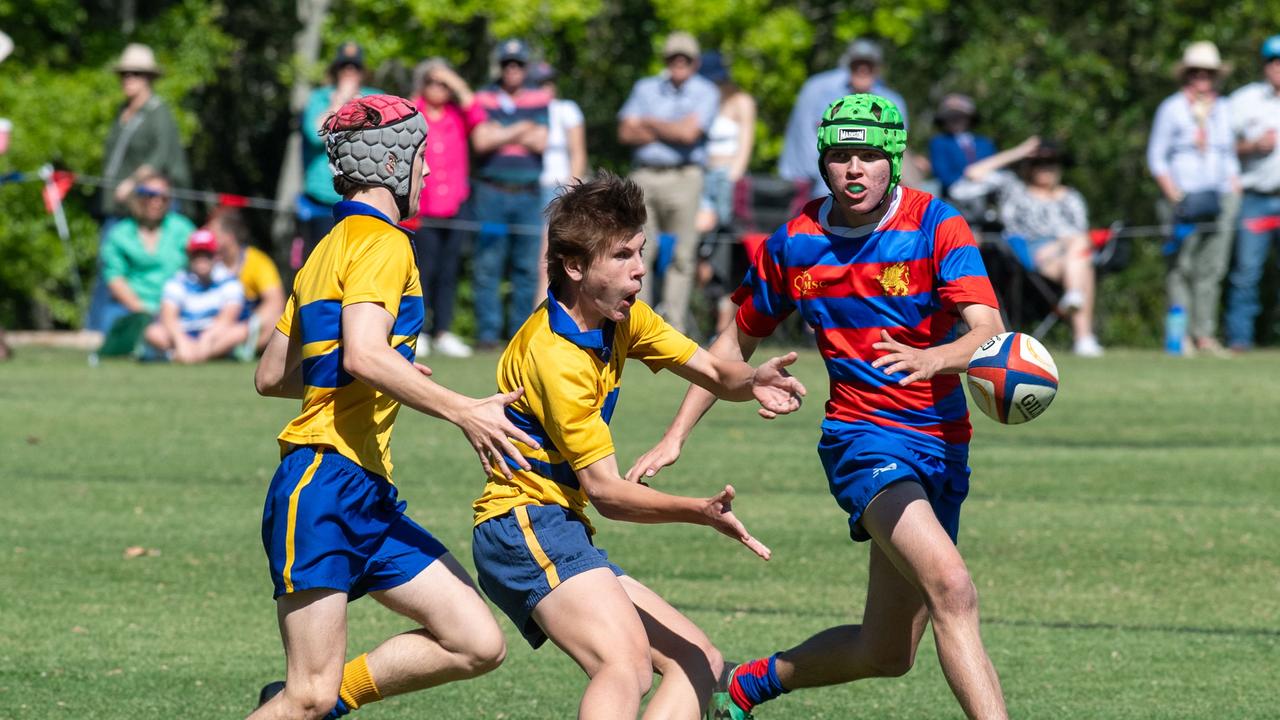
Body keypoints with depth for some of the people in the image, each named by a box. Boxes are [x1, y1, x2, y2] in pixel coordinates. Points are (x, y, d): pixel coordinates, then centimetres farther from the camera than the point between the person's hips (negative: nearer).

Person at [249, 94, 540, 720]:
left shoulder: (332, 247, 22)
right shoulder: (381, 242, -7)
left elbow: (271, 376, 25)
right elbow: (364, 354, -24)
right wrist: (462, 411, -22)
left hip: (369, 497, 10)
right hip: (324, 486, -10)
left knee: (477, 645, 2)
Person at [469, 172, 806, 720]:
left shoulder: (621, 318, 9)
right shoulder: (554, 356, -19)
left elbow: (713, 372, 11)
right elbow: (604, 490, -19)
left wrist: (754, 381, -13)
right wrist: (700, 511, -32)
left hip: (562, 535, 10)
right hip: (525, 525, -10)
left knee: (698, 663, 9)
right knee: (628, 665, -33)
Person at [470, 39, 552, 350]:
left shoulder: (541, 100, 10)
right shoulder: (484, 99, 7)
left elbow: (543, 142, -2)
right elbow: (481, 142, -6)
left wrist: (501, 134, -4)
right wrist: (519, 131, -4)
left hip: (530, 193, 1)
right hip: (492, 192, -1)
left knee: (529, 266, 0)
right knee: (487, 265, -5)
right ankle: (487, 332, -1)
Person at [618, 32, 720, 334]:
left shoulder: (705, 92, 5)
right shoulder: (645, 88, 15)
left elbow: (689, 132, -11)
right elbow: (626, 132, 4)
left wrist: (650, 124, 1)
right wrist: (671, 132, -4)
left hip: (683, 179, -3)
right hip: (644, 176, 3)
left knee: (681, 257, -5)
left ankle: (674, 328, -4)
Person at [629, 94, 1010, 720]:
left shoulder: (936, 226, -7)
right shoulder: (793, 245, -1)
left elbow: (988, 332, -21)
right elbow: (737, 342, 15)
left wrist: (935, 359, -44)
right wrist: (675, 437, 12)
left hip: (941, 446, 2)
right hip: (864, 436, -2)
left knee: (886, 653, 9)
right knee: (951, 587, -29)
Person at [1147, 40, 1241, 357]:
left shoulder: (1222, 110, 18)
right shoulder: (1171, 109, 3)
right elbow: (1156, 157, 1)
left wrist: (1235, 194, 9)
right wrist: (1175, 197, -9)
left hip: (1219, 200, 4)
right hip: (1184, 198, -4)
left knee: (1212, 268, 0)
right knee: (1181, 268, -9)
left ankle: (1204, 334, 2)